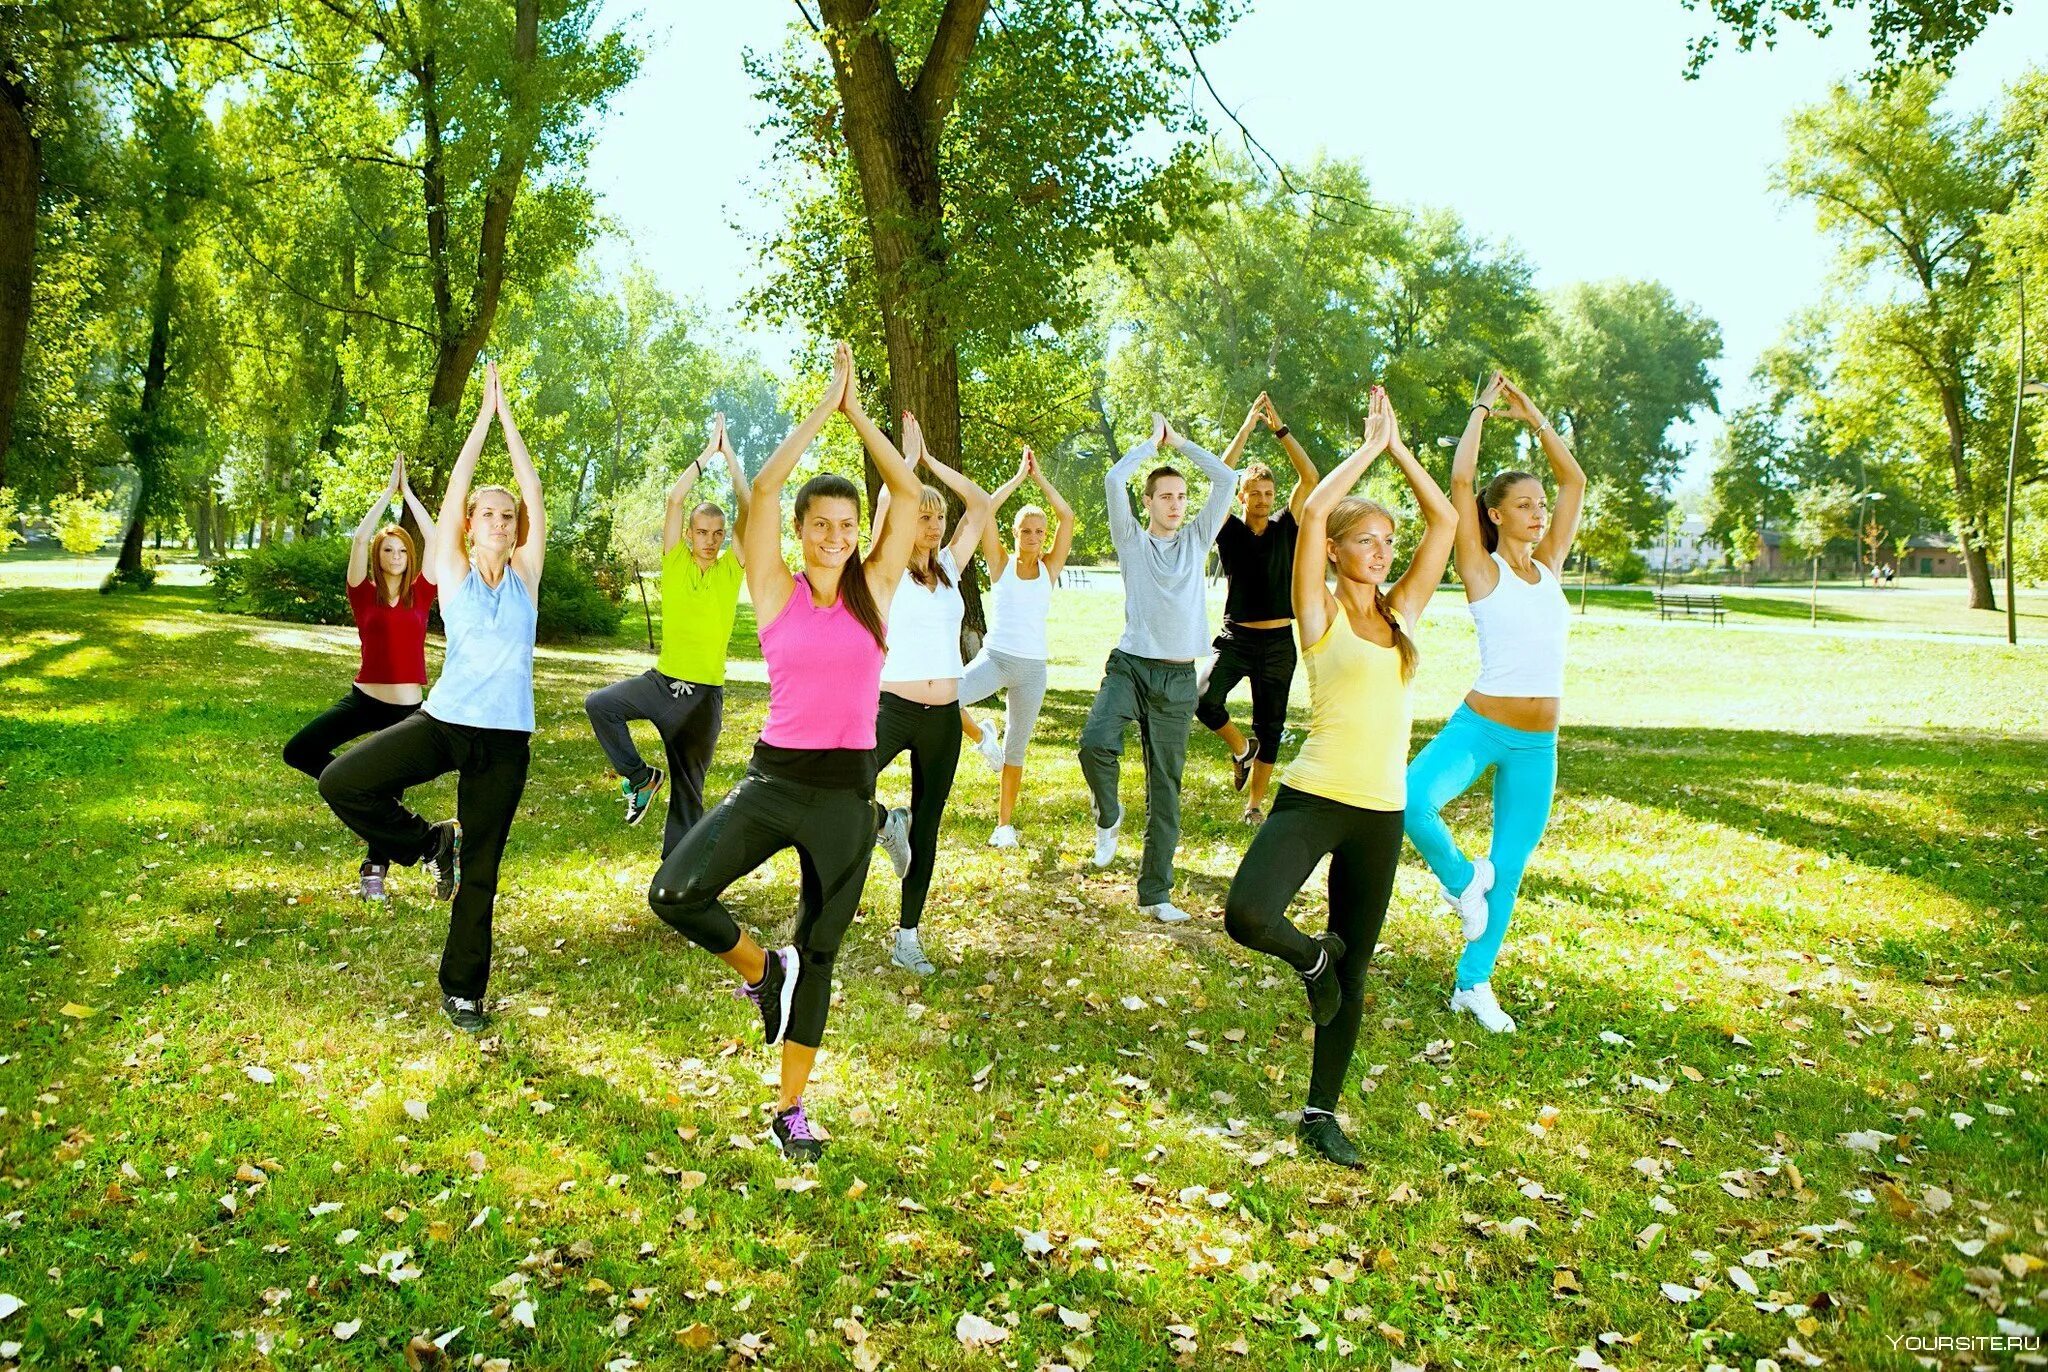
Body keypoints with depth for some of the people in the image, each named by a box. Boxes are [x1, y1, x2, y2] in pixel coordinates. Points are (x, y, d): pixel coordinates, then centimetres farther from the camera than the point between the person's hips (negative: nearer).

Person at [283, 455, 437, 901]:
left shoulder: (420, 594, 3)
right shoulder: (365, 595, 0)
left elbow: (434, 539, -4)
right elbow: (359, 538, -10)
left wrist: (408, 492, -2)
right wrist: (388, 491, -7)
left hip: (409, 707, 0)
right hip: (364, 699, 0)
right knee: (298, 751, -16)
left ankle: (374, 871, 22)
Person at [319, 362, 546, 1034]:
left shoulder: (526, 576, 5)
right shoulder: (454, 574, 3)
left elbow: (534, 493, -1)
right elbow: (457, 488, -4)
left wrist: (509, 416, 0)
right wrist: (484, 413, -4)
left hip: (506, 737, 0)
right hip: (445, 721, 0)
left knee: (481, 872, 6)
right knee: (341, 782, -18)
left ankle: (462, 991, 20)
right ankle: (431, 842, 7)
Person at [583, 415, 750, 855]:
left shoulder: (732, 568, 0)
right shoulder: (676, 561, 1)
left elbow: (748, 508, -10)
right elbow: (675, 498, -9)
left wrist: (730, 455, -9)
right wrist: (707, 452, -7)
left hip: (705, 694, -1)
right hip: (662, 680, 1)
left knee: (688, 790, 4)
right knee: (599, 703, -23)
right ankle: (640, 777, -2)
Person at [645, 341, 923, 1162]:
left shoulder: (875, 590, 3)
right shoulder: (777, 592, -1)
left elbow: (908, 493, -4)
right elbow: (765, 488, -12)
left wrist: (858, 412, -3)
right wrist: (823, 407, -9)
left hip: (847, 790, 1)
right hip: (774, 777, 0)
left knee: (819, 954, 10)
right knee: (675, 893, -19)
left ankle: (791, 1108, 25)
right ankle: (759, 969, 12)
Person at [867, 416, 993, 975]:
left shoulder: (949, 567, 9)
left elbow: (981, 504, 8)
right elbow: (886, 505, -20)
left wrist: (931, 461, 7)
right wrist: (909, 457, -6)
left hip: (943, 717, 4)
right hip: (894, 709, -4)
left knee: (927, 828, 9)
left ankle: (907, 939, 20)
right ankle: (886, 823, 8)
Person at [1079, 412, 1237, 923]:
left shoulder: (1197, 539, 13)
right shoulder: (1132, 540, 7)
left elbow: (1226, 478, 7)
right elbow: (1114, 480, -7)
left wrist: (1180, 443, 11)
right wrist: (1153, 442, 6)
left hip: (1178, 679, 2)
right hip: (1130, 665, -2)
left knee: (1166, 788, 4)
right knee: (1096, 742, -29)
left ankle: (1155, 893, 11)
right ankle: (1108, 815, 3)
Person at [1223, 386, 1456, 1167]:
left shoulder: (1403, 612, 10)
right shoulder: (1321, 613, -3)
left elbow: (1444, 521, 9)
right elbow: (1311, 512, -14)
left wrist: (1398, 448, 8)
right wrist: (1369, 447, -3)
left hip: (1381, 812, 5)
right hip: (1313, 799, -4)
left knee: (1354, 971, 11)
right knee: (1247, 916, -28)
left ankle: (1322, 1111, 25)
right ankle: (1311, 957, 7)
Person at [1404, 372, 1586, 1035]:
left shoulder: (1549, 566, 9)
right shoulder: (1483, 571, -5)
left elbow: (1574, 480, 13)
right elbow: (1459, 480, -12)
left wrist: (1533, 417, 11)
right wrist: (1481, 410, -2)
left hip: (1539, 743, 5)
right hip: (1480, 725, -4)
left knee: (1510, 869, 11)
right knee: (1413, 798, -31)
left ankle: (1474, 982, 27)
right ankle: (1461, 879, 0)